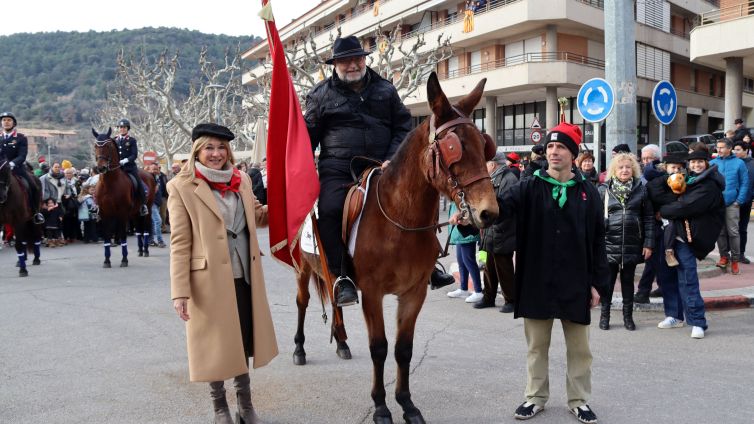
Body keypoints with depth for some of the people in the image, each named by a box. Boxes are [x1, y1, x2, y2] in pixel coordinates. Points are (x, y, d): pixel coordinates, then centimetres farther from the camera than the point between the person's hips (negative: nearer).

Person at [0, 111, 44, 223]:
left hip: (17, 168, -3)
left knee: (33, 188, -16)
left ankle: (35, 213, 2)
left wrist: (12, 163, -29)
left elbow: (22, 156, -11)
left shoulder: (21, 138, 0)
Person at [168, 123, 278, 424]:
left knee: (244, 338, 15)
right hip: (210, 278, -5)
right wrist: (180, 291, -14)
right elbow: (179, 243, -9)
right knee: (215, 342, 8)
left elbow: (257, 216, 21)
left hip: (245, 275, 5)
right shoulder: (182, 187, -7)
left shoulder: (242, 180, 8)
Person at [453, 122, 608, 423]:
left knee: (579, 346, 11)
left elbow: (598, 240, 3)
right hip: (537, 282, 0)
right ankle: (535, 397, 28)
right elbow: (502, 205, -17)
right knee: (537, 345, 13)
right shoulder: (530, 188, 0)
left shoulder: (588, 192, 2)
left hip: (575, 283, 0)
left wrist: (597, 282, 0)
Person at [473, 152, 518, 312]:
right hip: (491, 234, 10)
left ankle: (511, 300, 13)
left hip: (502, 235, -10)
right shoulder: (494, 180, 15)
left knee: (504, 269, 0)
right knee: (490, 267, 17)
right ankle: (488, 298, 28)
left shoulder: (509, 179, -16)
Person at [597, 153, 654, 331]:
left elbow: (649, 218, 3)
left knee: (628, 281, 11)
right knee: (608, 281, 6)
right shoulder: (604, 189, 1)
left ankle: (628, 316, 23)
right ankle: (604, 315, 20)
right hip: (609, 244, -1)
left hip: (632, 245, 1)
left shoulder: (641, 189, 3)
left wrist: (649, 243, -2)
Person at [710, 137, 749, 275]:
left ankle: (735, 259, 9)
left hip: (732, 203, -2)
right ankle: (724, 256, 21)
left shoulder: (739, 163, -2)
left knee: (733, 232, 0)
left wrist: (739, 201, -8)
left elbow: (744, 183, -2)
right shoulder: (712, 163, 4)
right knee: (720, 231, 9)